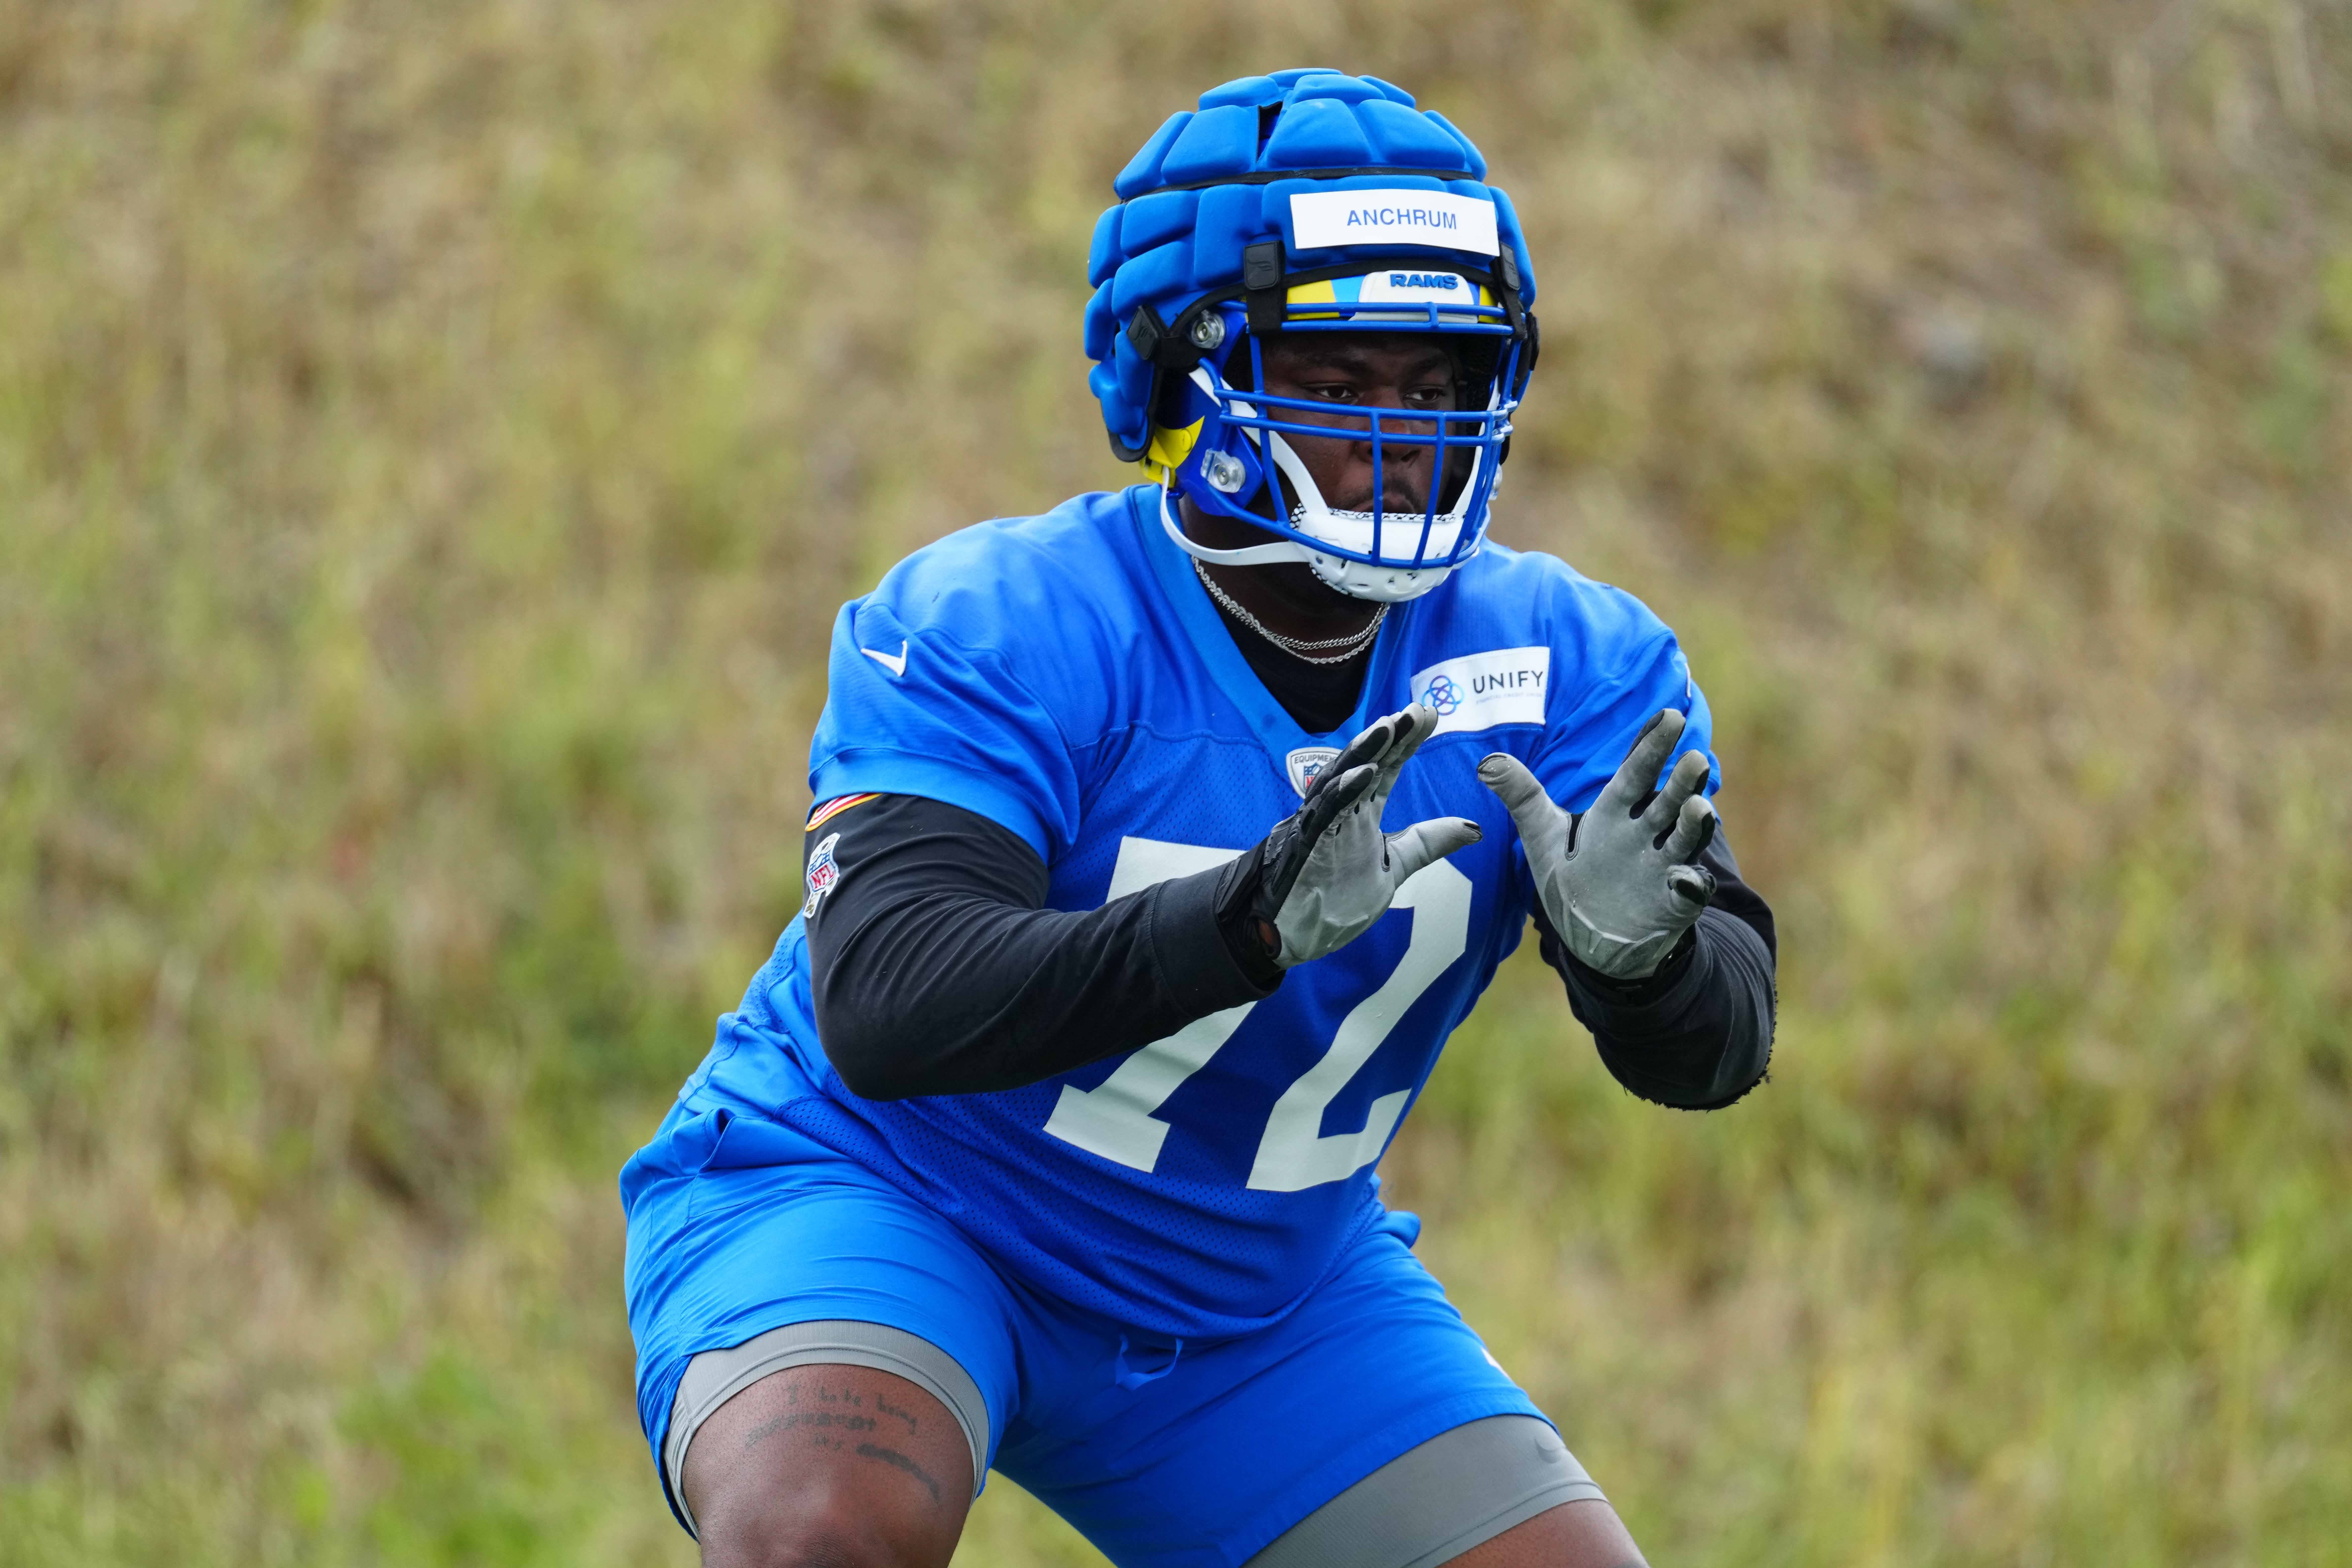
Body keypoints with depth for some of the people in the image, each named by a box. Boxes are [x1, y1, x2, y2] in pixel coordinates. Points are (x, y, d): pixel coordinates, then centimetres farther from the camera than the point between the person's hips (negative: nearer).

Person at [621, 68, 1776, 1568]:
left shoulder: (1569, 667, -9)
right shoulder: (996, 629, -22)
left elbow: (1717, 1047, -17)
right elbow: (886, 1008, -35)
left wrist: (1633, 947, -42)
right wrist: (1251, 923, -49)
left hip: (1264, 1299, 5)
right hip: (891, 1207, -5)